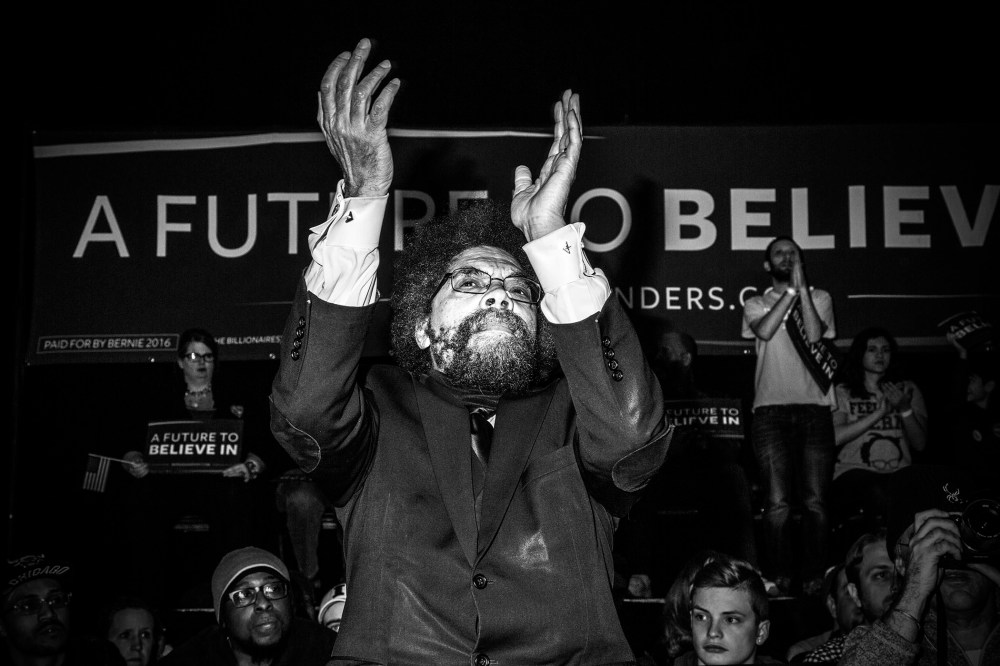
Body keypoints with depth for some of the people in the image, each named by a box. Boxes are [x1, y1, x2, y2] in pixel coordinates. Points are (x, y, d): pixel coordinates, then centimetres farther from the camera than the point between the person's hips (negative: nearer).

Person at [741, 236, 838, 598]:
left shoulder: (819, 298, 15)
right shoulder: (755, 304, 15)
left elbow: (814, 334, -5)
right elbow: (764, 330, -8)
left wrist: (801, 284, -6)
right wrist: (790, 290, -7)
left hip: (814, 408, 1)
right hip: (772, 409, -1)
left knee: (816, 502, -4)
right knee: (777, 502, -8)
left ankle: (815, 578, 2)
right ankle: (779, 578, 0)